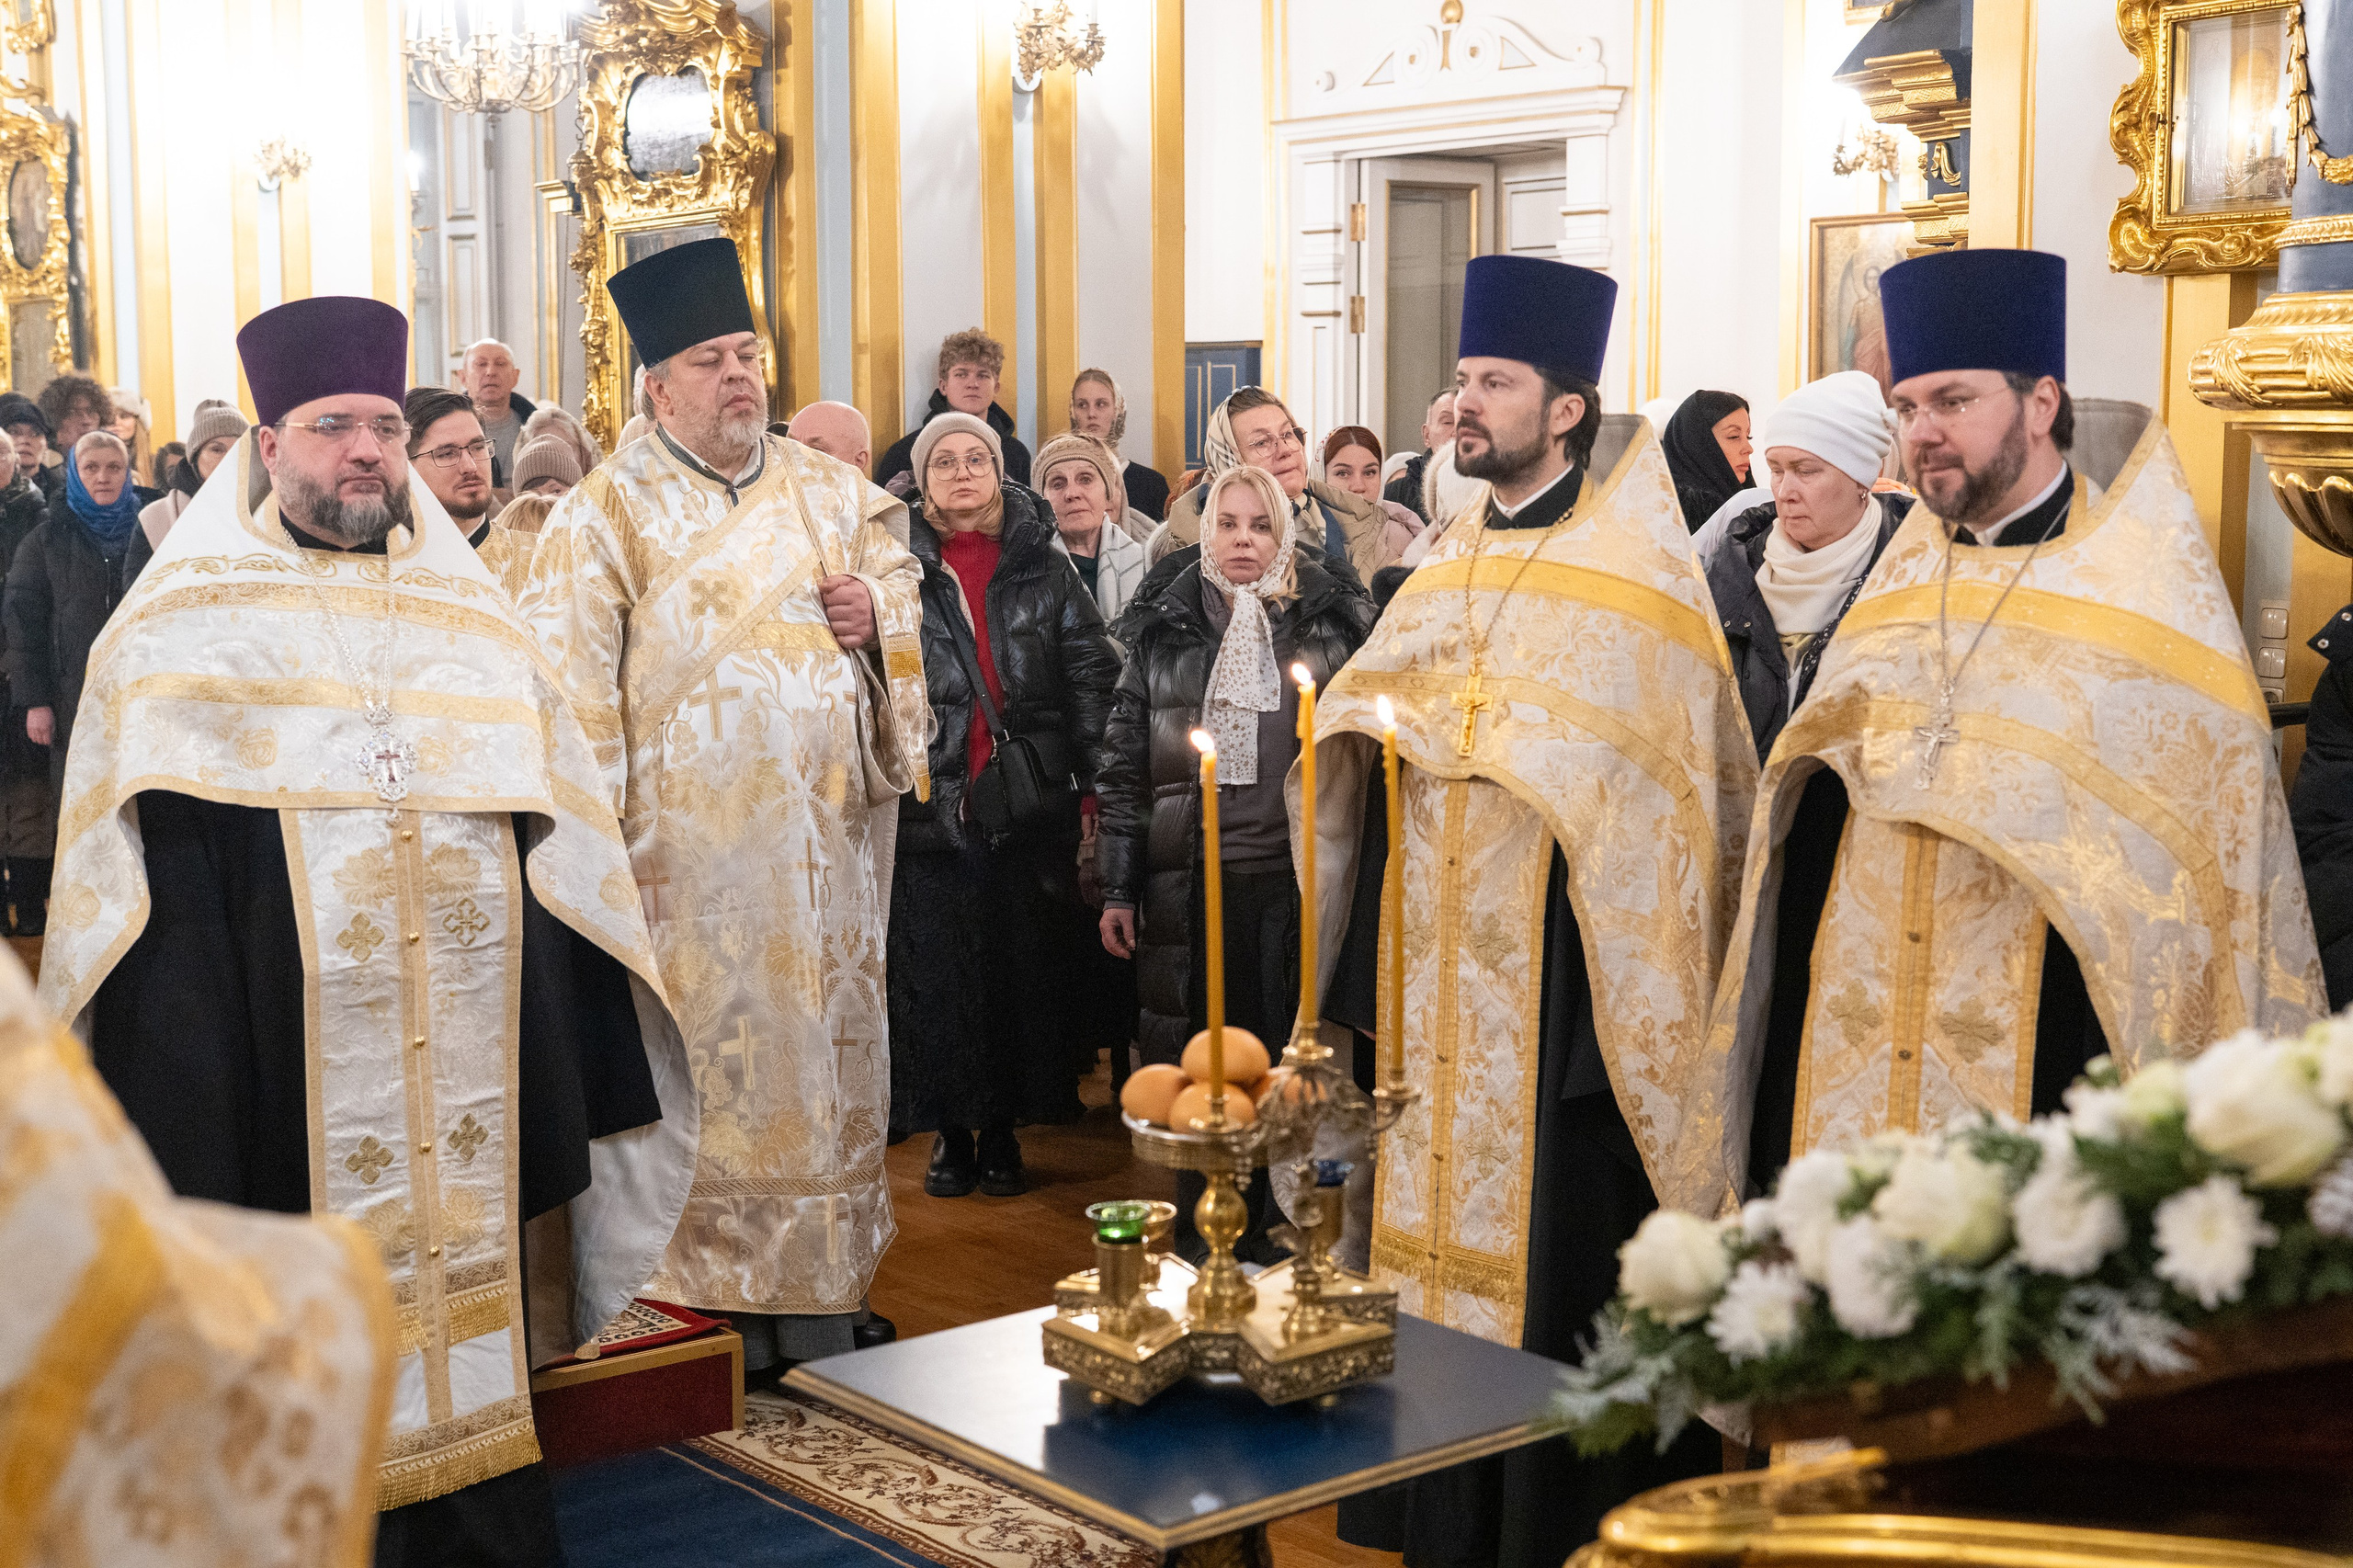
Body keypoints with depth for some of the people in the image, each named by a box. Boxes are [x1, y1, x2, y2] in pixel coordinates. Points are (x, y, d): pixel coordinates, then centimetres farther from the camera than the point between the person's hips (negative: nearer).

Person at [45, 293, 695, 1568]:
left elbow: (554, 862, 12)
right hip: (277, 1086, -3)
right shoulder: (185, 625, 3)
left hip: (468, 1088, 3)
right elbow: (138, 880, -1)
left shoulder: (475, 619, 12)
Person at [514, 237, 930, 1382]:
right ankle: (717, 1307, 8)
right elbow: (569, 678, -8)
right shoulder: (606, 512, -2)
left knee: (828, 1044, 9)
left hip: (826, 829, 5)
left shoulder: (832, 492, 13)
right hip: (693, 846, -4)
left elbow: (901, 586, 23)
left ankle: (825, 1296, 19)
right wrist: (600, 832, -15)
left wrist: (879, 615, -2)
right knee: (707, 1054, -2)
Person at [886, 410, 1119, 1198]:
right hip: (931, 802, -1)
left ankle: (1004, 1126, 18)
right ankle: (952, 1131, 15)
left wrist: (1092, 782, -2)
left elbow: (1092, 674, 5)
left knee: (1022, 968, 5)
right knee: (935, 971, 2)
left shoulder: (1043, 565, 7)